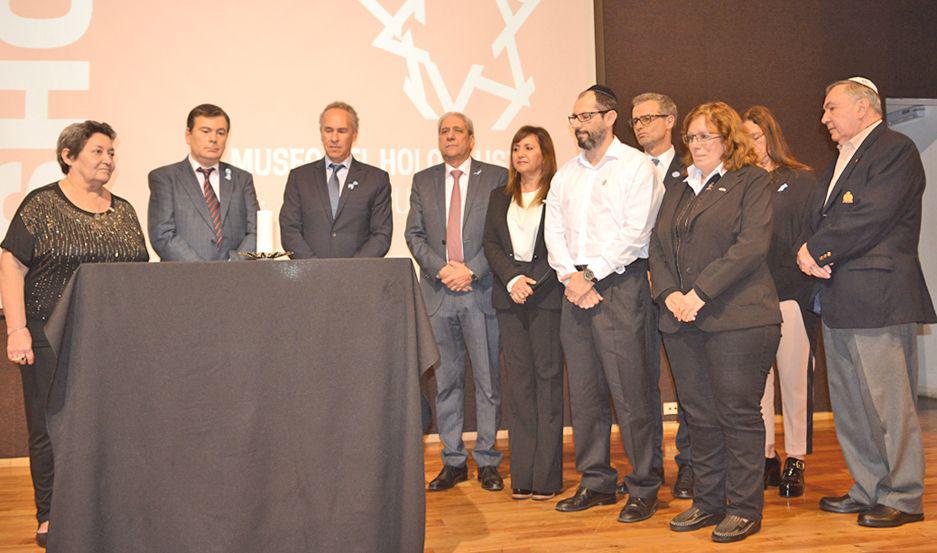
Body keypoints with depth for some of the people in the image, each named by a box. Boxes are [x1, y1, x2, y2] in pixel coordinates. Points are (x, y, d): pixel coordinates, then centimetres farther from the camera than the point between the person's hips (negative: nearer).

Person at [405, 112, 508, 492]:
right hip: (438, 291, 3)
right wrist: (441, 268, -8)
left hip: (481, 290, -2)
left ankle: (487, 461, 13)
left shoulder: (496, 177, 5)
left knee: (489, 381, 2)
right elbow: (414, 234, 8)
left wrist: (471, 270, -11)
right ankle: (453, 461, 17)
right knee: (445, 382, 7)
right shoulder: (423, 181, 14)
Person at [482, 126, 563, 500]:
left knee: (548, 378, -1)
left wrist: (533, 281, -13)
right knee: (519, 381, 5)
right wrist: (511, 279, -7)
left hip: (548, 296, -4)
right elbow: (490, 244, 8)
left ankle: (547, 475, 5)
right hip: (510, 297, 4)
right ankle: (522, 475, 10)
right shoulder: (500, 197, 17)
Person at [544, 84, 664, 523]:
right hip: (575, 287, 6)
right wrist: (570, 276, -5)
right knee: (584, 391, 9)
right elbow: (554, 229, 11)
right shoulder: (566, 173, 18)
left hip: (618, 285, -6)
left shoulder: (635, 165, -1)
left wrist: (591, 275, -13)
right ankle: (596, 482, 20)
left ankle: (643, 488, 7)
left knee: (630, 392, -6)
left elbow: (634, 232, -10)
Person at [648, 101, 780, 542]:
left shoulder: (751, 181, 1)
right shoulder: (678, 191, 21)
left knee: (738, 414, -2)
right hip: (683, 322, 6)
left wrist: (701, 293, -16)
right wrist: (669, 293, -4)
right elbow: (658, 246, 15)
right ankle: (708, 501, 21)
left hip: (737, 318, -6)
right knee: (699, 415, 9)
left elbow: (752, 245, -11)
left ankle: (745, 508, 10)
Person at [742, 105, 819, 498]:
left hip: (791, 292, -2)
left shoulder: (800, 180, 7)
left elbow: (811, 232, 2)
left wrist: (803, 266, -10)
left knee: (794, 377, 2)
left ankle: (795, 460, 13)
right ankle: (765, 457, 16)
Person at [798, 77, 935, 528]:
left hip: (878, 298, -9)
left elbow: (872, 217, -18)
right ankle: (868, 490, 24)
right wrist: (811, 256, -1)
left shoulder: (895, 149, -6)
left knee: (889, 405, -3)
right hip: (839, 301, 9)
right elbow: (823, 221, 19)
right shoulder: (841, 160, 23)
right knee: (849, 407, 13)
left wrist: (817, 250, -10)